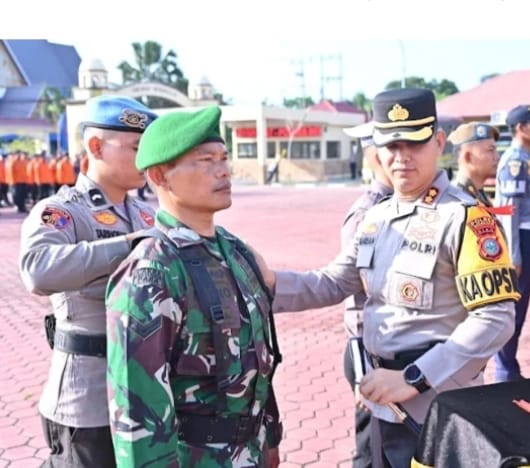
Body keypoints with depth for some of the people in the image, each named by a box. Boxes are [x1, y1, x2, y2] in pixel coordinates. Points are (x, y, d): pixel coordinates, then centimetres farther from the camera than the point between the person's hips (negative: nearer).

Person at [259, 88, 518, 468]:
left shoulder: (466, 218, -17)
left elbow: (496, 319, -21)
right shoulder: (376, 216, 6)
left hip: (440, 407, -7)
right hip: (384, 402, 7)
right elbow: (333, 284, 8)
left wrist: (415, 378, -24)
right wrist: (271, 282, -8)